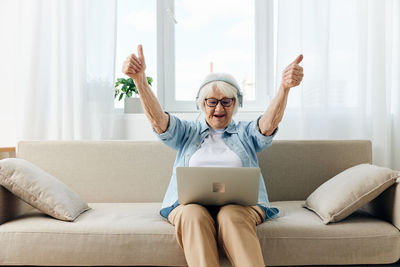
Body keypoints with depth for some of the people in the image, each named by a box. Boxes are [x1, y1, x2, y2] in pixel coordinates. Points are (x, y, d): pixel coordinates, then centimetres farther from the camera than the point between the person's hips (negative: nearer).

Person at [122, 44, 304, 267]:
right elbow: (158, 119, 3)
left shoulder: (245, 132, 19)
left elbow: (269, 124, -3)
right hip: (190, 203, 1)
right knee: (195, 215, -34)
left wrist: (285, 87, -23)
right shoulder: (187, 132, 20)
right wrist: (140, 79, -15)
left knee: (231, 217, -34)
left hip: (240, 203, 0)